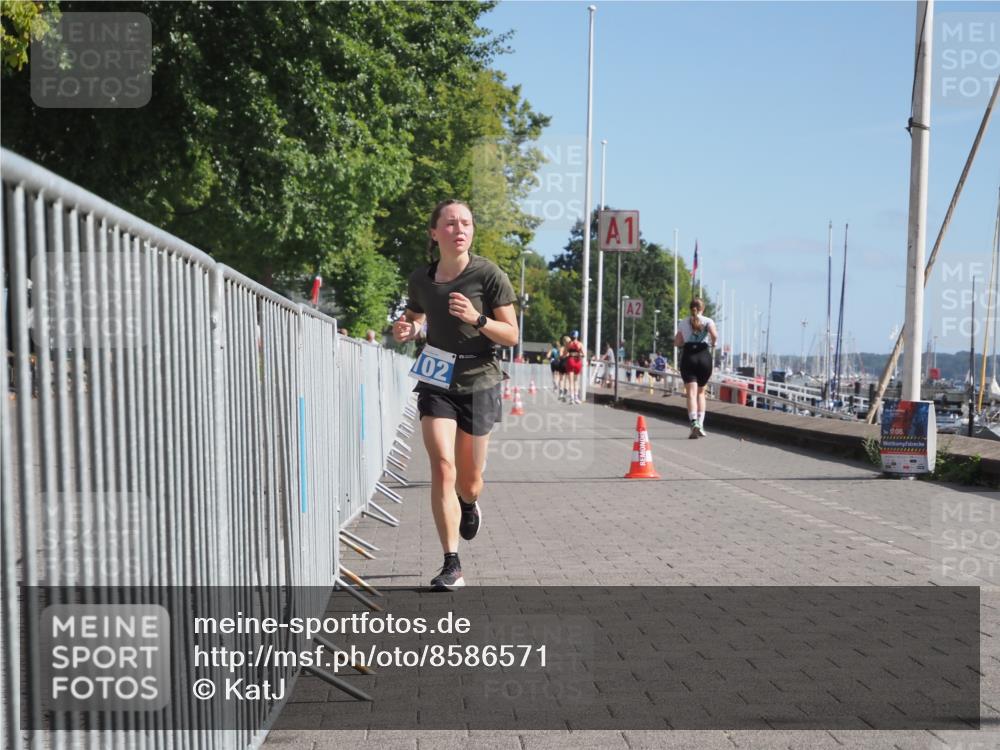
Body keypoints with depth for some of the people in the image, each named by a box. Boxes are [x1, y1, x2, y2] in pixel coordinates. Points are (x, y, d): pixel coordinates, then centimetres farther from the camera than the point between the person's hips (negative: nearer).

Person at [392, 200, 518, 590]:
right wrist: (406, 328, -3)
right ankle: (452, 565, -9)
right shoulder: (421, 279, 1)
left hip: (479, 383, -1)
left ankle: (470, 505, 48)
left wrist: (476, 319, -24)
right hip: (435, 383, 2)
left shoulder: (489, 275, -10)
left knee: (468, 480, 9)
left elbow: (511, 336, -7)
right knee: (442, 466, -15)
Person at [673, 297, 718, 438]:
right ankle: (700, 425, 10)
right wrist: (713, 343, 5)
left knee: (691, 393, -8)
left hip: (688, 356, 0)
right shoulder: (708, 321, 5)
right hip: (704, 356, 0)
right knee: (701, 392, 15)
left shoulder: (683, 322, 12)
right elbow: (714, 335, -14)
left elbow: (677, 342, 13)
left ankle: (694, 423, -28)